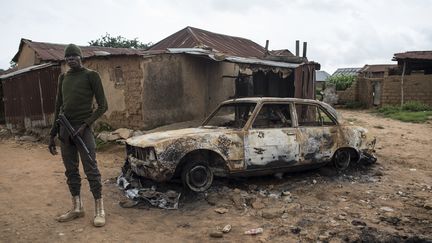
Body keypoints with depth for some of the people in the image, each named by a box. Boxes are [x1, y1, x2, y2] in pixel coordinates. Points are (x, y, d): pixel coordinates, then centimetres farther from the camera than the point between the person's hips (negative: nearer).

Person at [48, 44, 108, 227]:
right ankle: (77, 208, 18)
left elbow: (103, 106, -4)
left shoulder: (91, 76, -1)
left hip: (82, 129, -6)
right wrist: (52, 134, 15)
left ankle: (99, 209, 1)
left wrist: (85, 125, -13)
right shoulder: (63, 78, 16)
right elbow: (58, 107, 19)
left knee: (91, 170, -6)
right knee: (70, 171, 8)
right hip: (64, 129, 6)